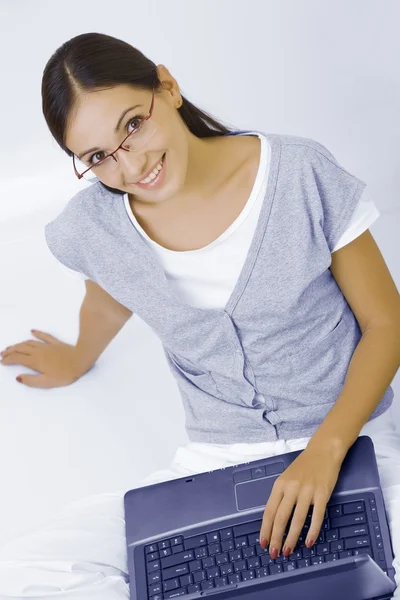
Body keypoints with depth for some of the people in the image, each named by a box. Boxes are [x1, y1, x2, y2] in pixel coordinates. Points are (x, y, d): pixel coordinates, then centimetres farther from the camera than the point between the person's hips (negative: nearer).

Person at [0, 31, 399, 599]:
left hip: (349, 442, -1)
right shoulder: (91, 228, -4)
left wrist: (327, 448, -17)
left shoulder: (303, 173, -11)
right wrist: (79, 359, 42)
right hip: (216, 464, 2)